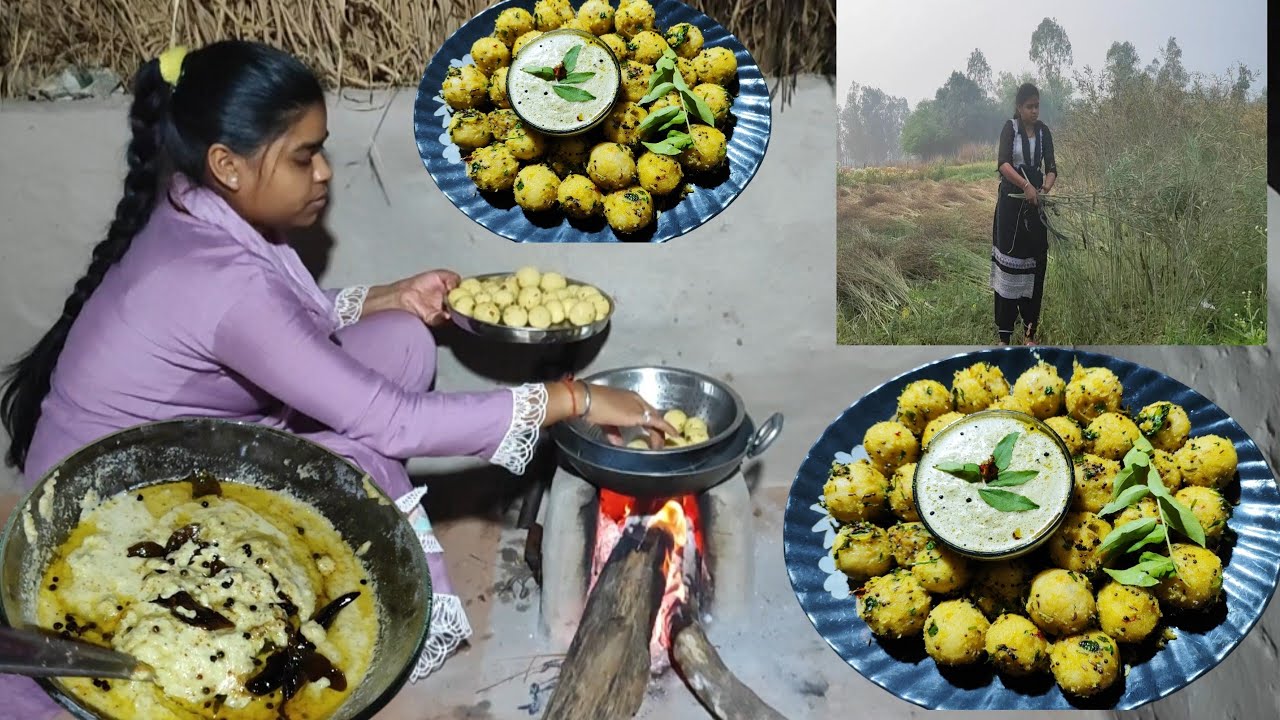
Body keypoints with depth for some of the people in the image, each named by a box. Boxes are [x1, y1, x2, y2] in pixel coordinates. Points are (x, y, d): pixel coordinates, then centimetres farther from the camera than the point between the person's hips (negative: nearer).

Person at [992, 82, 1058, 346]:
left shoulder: (1043, 131, 7)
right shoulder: (1010, 129, -6)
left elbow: (1051, 167, 2)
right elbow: (1003, 164, -20)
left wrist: (1045, 188, -19)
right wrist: (1026, 185, -33)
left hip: (1035, 204, 4)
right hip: (1011, 202, -4)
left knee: (1034, 264, 3)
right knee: (1008, 263, -6)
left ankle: (1030, 331, 9)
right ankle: (1004, 335, -5)